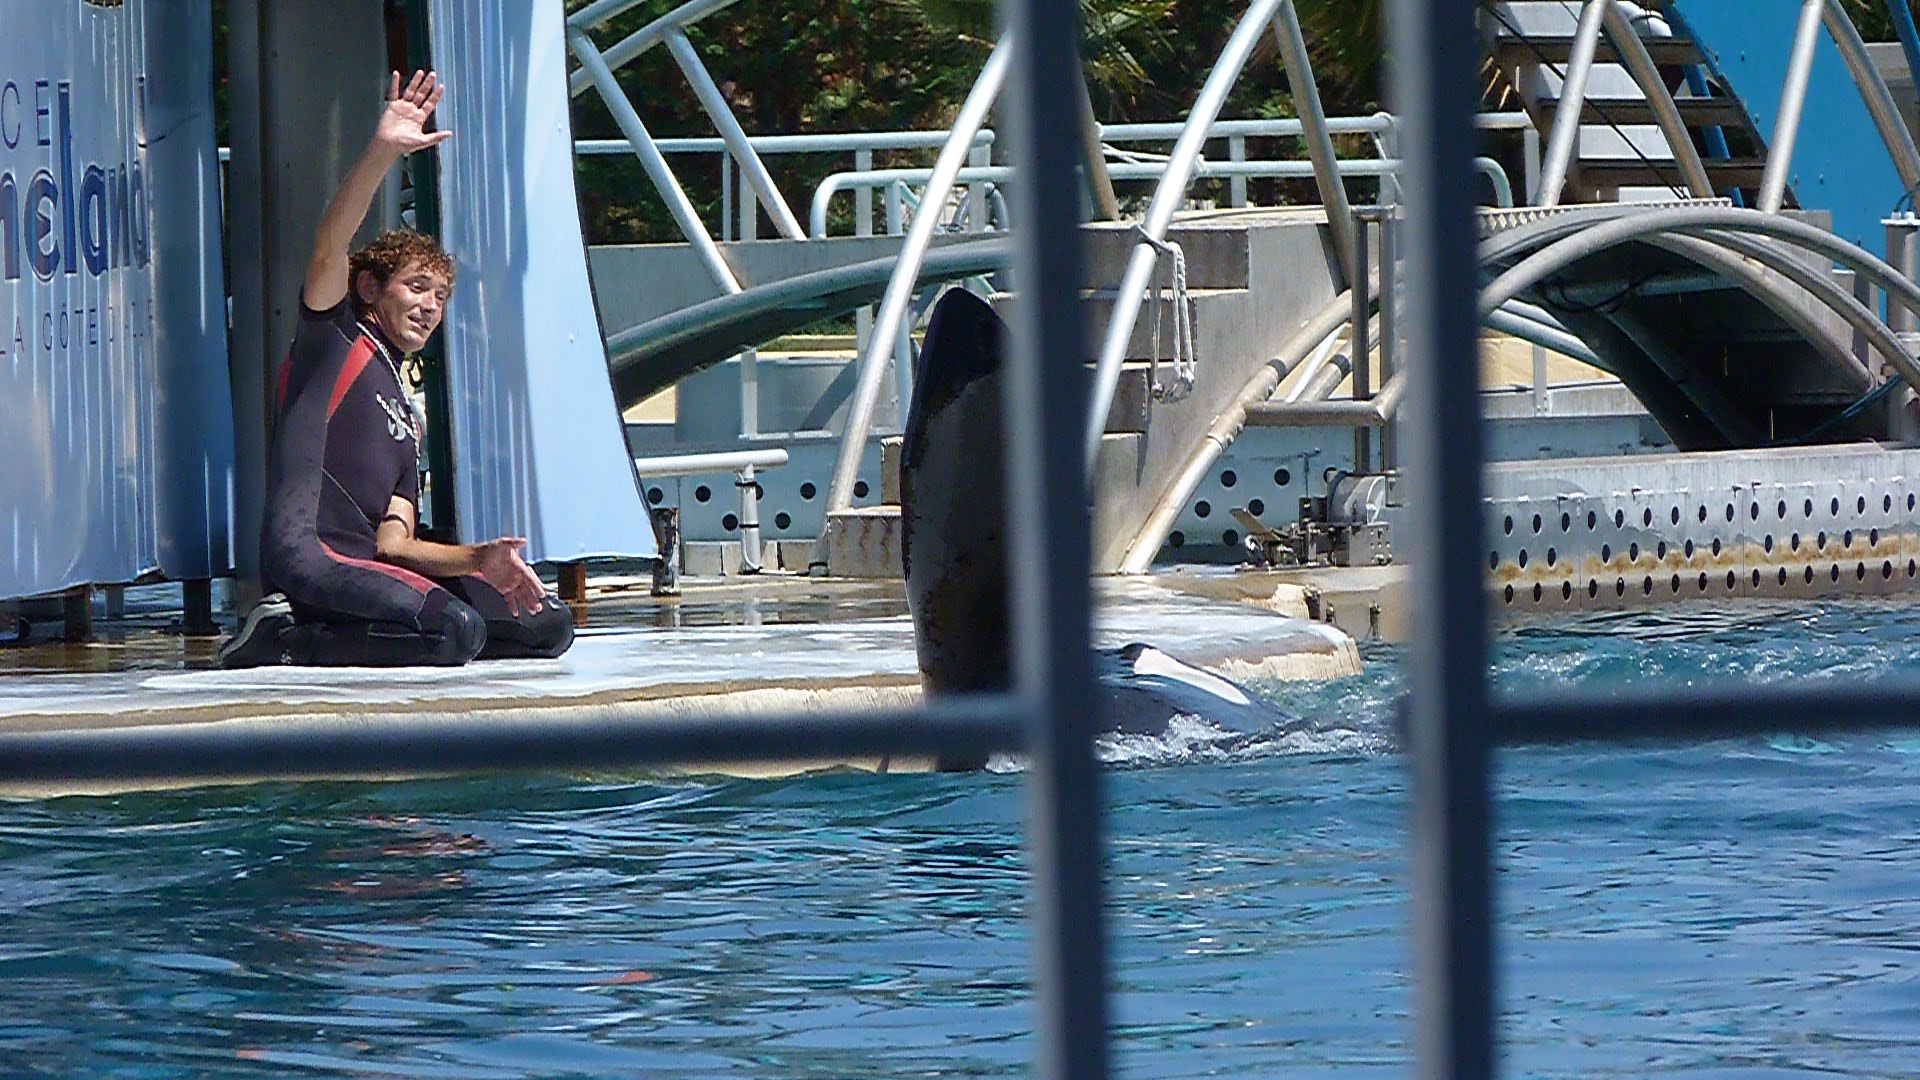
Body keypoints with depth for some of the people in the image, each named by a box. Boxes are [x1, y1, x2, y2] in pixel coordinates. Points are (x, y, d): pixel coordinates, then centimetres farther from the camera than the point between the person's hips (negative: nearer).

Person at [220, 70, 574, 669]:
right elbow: (331, 244, -7)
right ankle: (282, 638, -12)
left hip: (367, 568, 8)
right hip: (309, 558, -8)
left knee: (549, 625, 0)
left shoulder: (406, 419, 31)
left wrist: (481, 558, 4)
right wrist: (383, 151, -20)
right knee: (458, 629, -30)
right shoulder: (333, 337, 13)